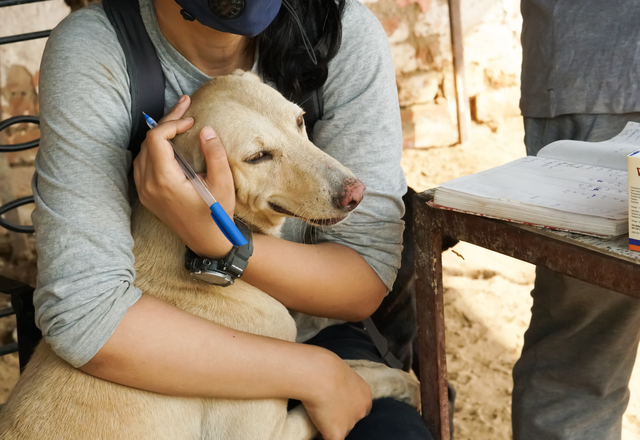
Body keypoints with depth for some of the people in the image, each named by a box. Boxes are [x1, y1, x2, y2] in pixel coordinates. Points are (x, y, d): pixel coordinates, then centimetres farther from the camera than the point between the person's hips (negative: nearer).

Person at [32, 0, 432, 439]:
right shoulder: (91, 52, -18)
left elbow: (367, 285, -11)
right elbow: (82, 314, -25)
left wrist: (217, 243, -29)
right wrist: (315, 373, -24)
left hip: (311, 333, 1)